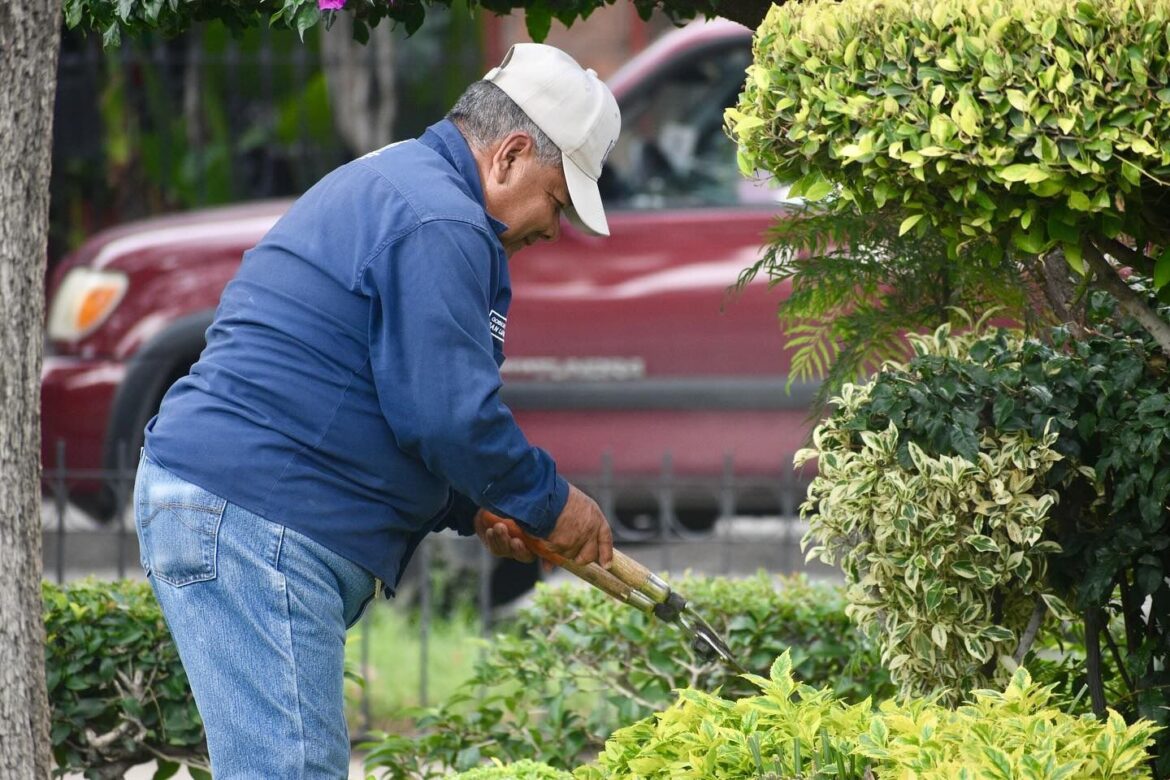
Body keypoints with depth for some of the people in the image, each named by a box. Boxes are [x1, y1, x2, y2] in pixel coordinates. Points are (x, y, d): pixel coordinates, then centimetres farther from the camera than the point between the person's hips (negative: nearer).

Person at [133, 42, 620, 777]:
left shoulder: (388, 186, 24)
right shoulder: (438, 224, -12)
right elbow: (449, 414, -18)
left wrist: (473, 510, 16)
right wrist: (547, 503, -2)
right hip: (256, 520, -11)